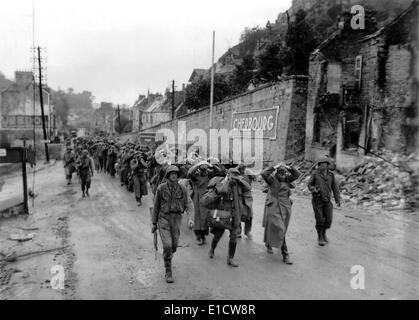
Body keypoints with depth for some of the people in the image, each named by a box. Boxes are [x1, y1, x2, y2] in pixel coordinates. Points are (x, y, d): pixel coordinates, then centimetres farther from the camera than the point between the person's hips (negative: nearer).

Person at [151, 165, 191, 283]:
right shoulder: (161, 188, -7)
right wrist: (154, 223, 3)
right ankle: (168, 272, 2)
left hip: (176, 219, 3)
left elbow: (187, 205, 4)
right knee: (167, 245, -13)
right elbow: (156, 206, 1)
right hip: (164, 218, -2)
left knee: (174, 245, 10)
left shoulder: (182, 189, -3)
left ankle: (167, 257, 46)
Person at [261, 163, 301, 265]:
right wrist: (274, 168, -19)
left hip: (285, 208, 6)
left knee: (282, 230, 18)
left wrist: (290, 168, -6)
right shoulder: (272, 180, -8)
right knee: (280, 230, -11)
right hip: (273, 208, -6)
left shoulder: (286, 180, 7)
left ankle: (268, 243, 44)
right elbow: (264, 174, -24)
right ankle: (285, 254, -7)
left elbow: (297, 174, 7)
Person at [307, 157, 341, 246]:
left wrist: (338, 200, 0)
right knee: (320, 220, -2)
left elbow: (335, 188, 7)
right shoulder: (315, 174, -4)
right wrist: (314, 190, -17)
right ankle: (320, 237, 19)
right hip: (317, 200, -2)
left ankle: (323, 233, 27)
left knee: (328, 219, -2)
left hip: (327, 200, 2)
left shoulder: (331, 175, 3)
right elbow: (309, 185, 5)